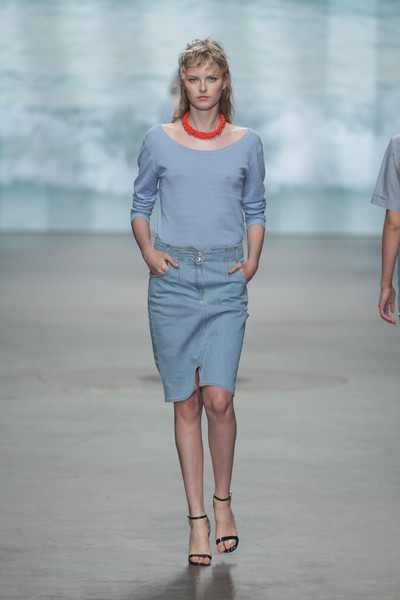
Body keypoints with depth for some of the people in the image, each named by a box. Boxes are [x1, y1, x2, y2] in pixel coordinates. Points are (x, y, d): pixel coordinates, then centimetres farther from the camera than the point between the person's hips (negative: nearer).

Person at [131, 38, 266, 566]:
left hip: (225, 282, 0)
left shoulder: (246, 143, 7)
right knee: (186, 402, 2)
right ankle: (197, 518, 9)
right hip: (173, 280, 0)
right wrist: (148, 252, -2)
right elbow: (140, 205, 13)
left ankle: (223, 500, 12)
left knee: (218, 397, -11)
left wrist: (253, 260, 2)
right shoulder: (159, 141, 5)